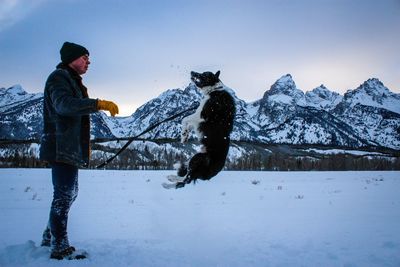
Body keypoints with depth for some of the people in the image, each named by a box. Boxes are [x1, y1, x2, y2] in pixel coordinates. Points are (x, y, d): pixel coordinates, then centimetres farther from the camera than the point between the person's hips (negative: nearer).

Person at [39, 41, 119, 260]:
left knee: (69, 194, 17)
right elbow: (63, 104, -28)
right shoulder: (59, 77, -7)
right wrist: (98, 104, -35)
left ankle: (50, 236, 29)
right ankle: (60, 247, -2)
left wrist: (84, 147, 21)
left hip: (71, 149, 10)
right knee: (64, 196, -8)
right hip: (61, 149, -10)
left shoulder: (73, 81, 24)